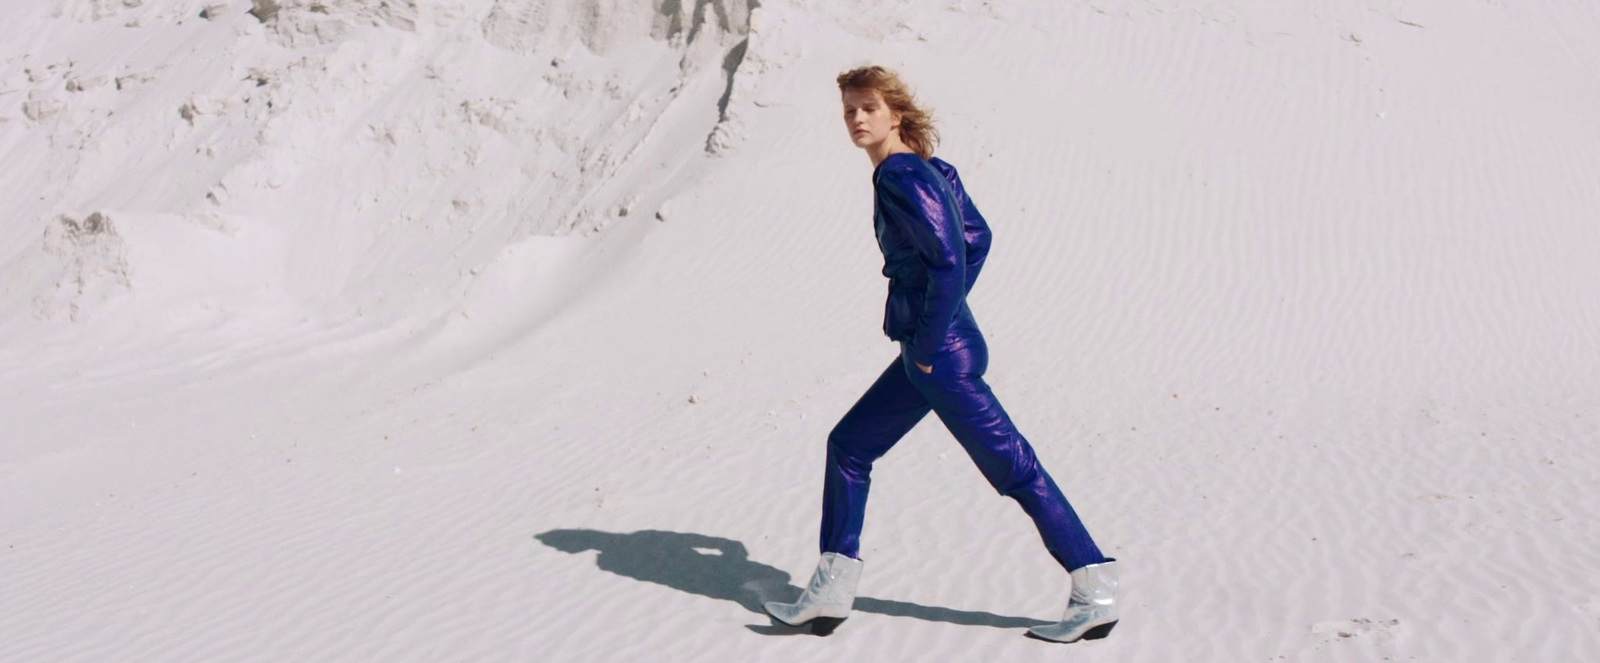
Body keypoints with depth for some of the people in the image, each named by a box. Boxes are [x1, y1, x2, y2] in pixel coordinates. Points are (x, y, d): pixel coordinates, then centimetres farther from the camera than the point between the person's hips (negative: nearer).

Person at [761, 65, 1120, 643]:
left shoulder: (900, 177, -16)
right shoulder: (929, 169, 11)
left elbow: (949, 260, -25)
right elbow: (977, 236, 19)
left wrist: (930, 342, -17)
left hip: (941, 356, -10)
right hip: (928, 349, 10)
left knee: (1013, 468, -3)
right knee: (849, 447, 14)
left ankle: (1095, 592, 7)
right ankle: (830, 594, 19)